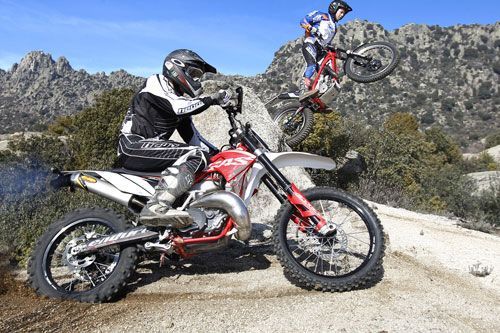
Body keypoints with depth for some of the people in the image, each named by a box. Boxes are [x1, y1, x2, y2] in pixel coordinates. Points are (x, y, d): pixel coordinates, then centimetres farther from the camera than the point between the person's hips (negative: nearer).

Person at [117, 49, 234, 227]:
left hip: (151, 148, 9)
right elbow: (178, 107, -20)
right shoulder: (156, 82, 0)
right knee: (195, 154, -26)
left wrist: (219, 152, 7)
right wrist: (213, 99, -19)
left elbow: (192, 136, 18)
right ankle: (156, 207, -42)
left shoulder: (182, 100, 23)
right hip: (134, 145, -9)